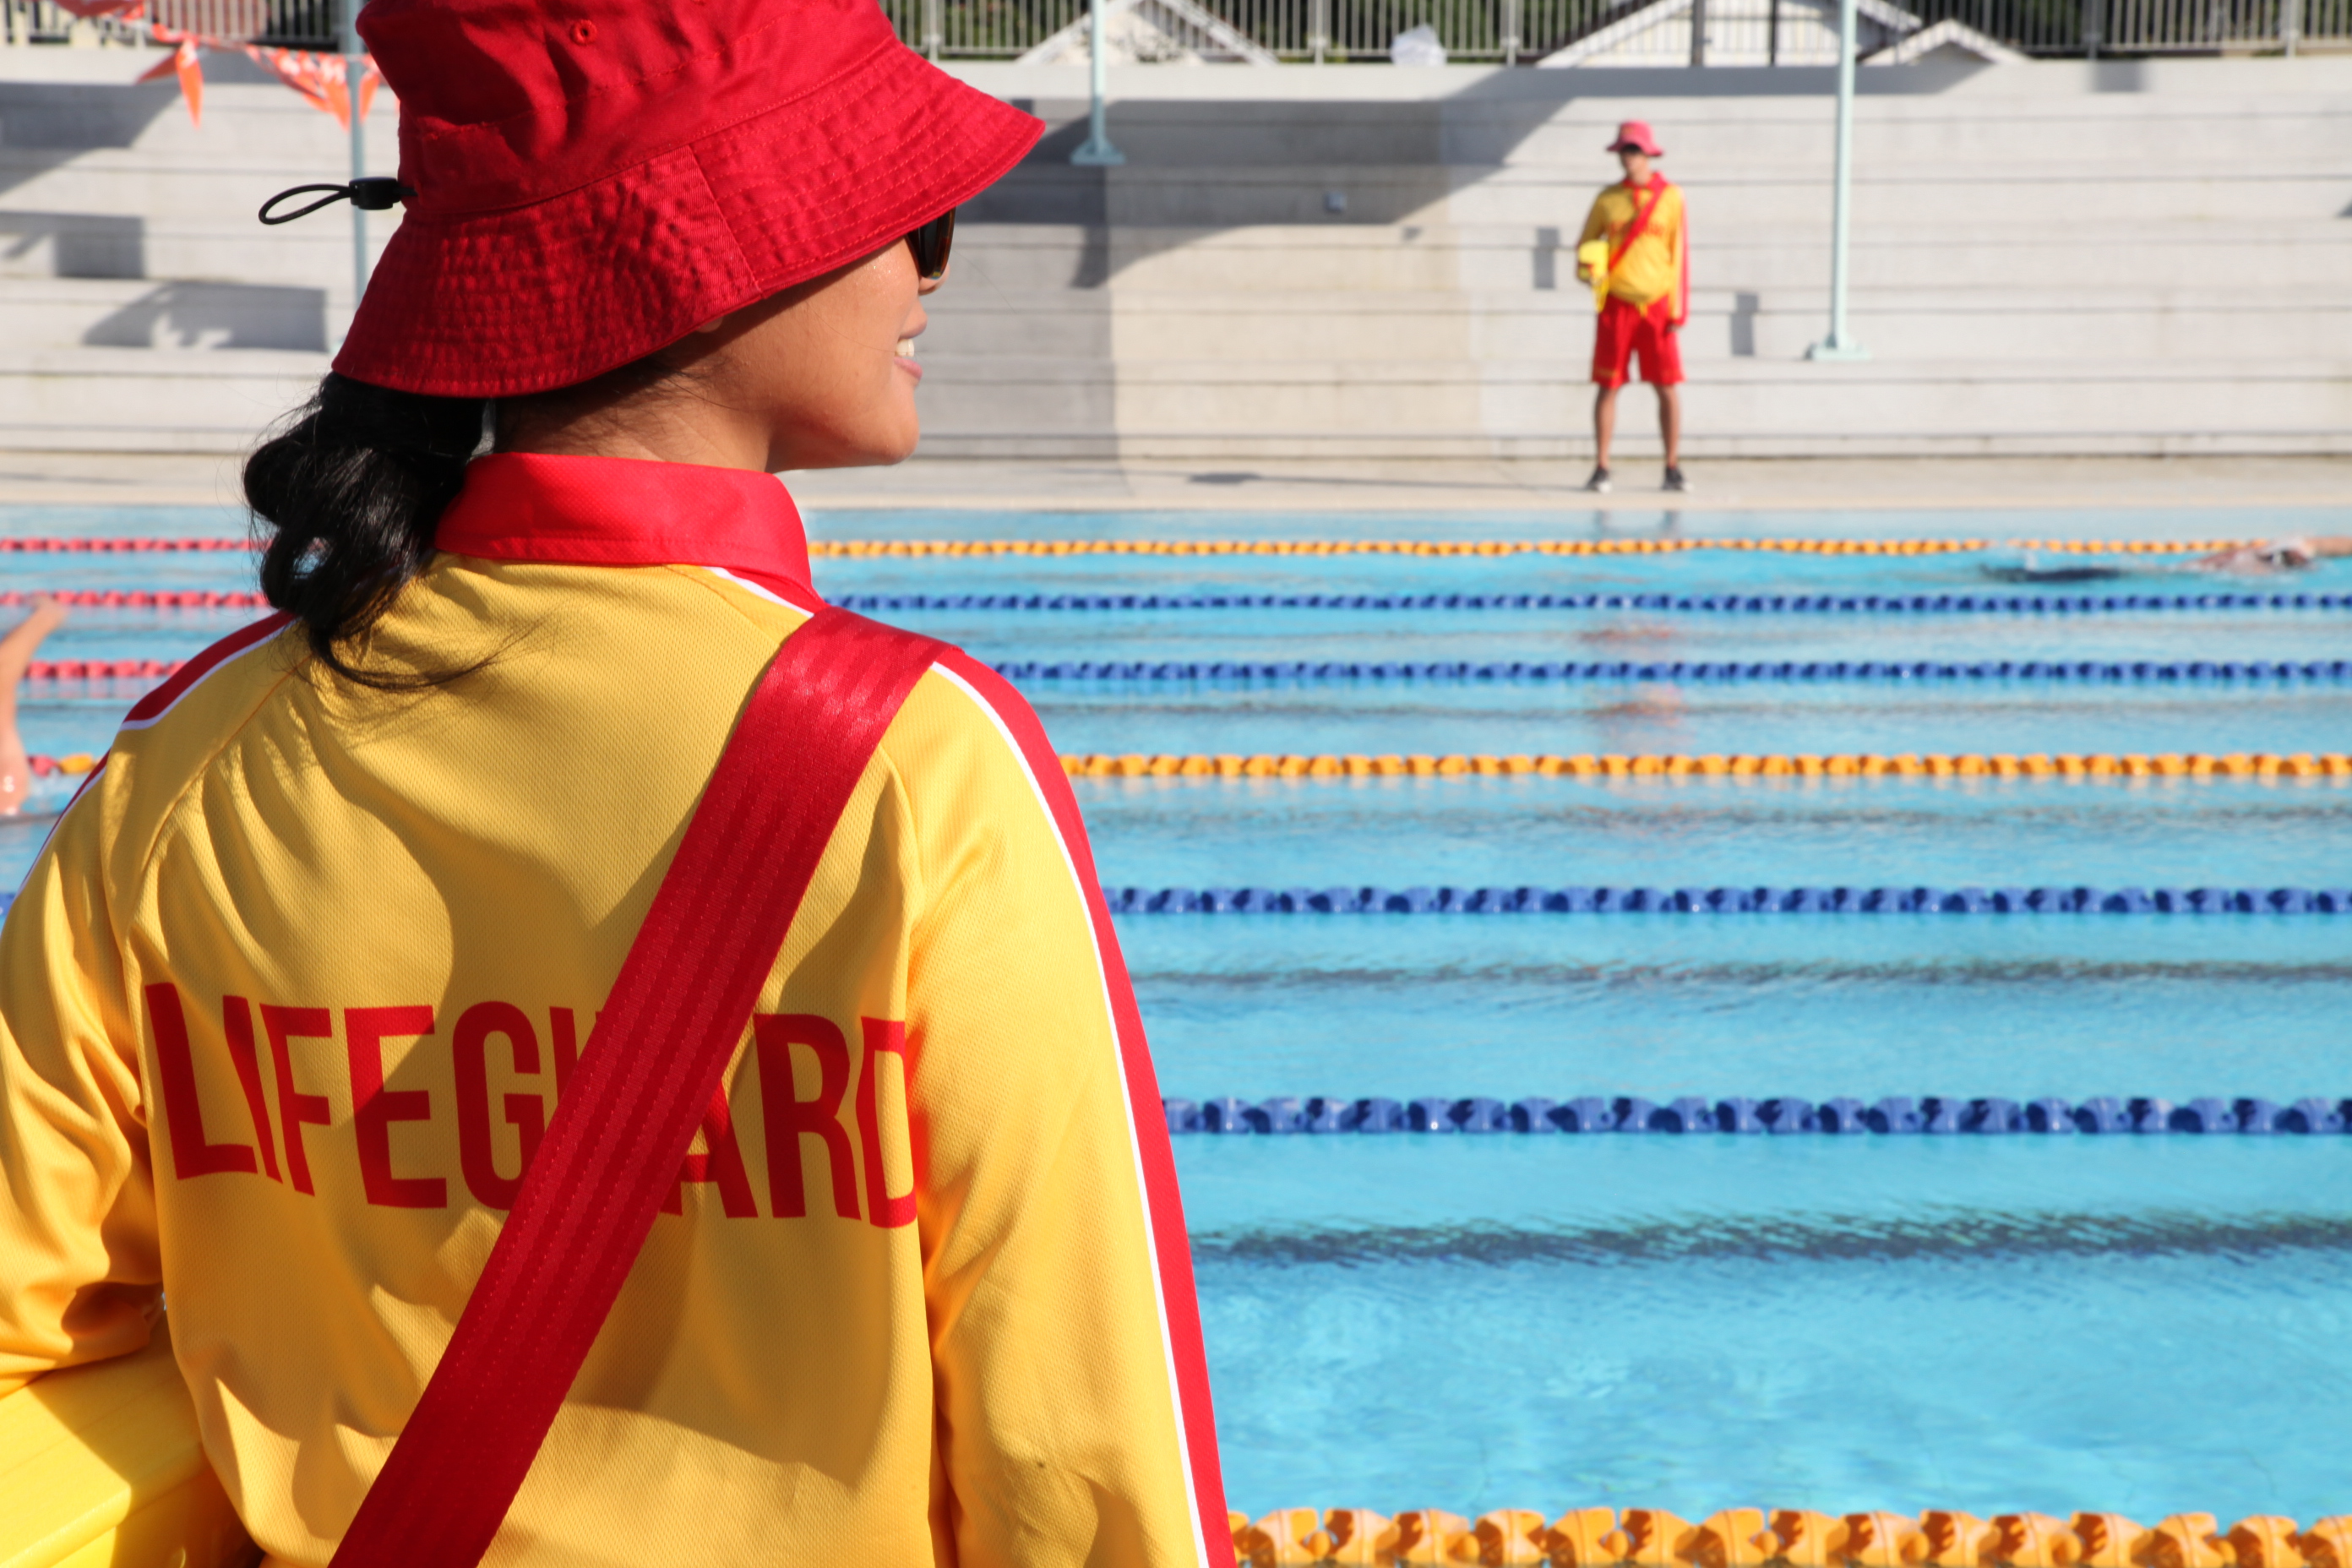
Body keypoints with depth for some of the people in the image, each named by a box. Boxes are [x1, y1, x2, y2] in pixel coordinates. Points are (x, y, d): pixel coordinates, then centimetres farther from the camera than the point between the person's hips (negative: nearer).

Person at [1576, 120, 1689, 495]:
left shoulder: (1670, 197, 1)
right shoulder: (1607, 199, 5)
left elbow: (1679, 254, 2)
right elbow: (1585, 242, 14)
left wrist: (1678, 309, -3)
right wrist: (1587, 264, -10)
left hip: (1656, 304, -1)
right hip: (1616, 305, 1)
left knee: (1669, 388, -3)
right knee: (1607, 387, 0)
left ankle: (1673, 469, 4)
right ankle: (1601, 469, 5)